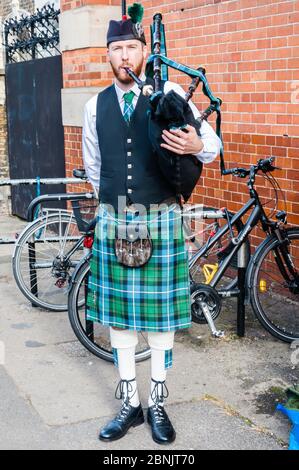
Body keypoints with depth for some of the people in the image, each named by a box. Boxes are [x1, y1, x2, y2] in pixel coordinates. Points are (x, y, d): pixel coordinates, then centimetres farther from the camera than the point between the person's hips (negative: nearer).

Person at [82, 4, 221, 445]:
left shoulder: (170, 95, -3)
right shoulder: (96, 105, 6)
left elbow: (213, 142, -1)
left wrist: (196, 146, -22)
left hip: (160, 220, -3)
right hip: (112, 221, 3)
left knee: (160, 315, 5)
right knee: (117, 316, 8)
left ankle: (158, 404, 22)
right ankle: (129, 404, 23)